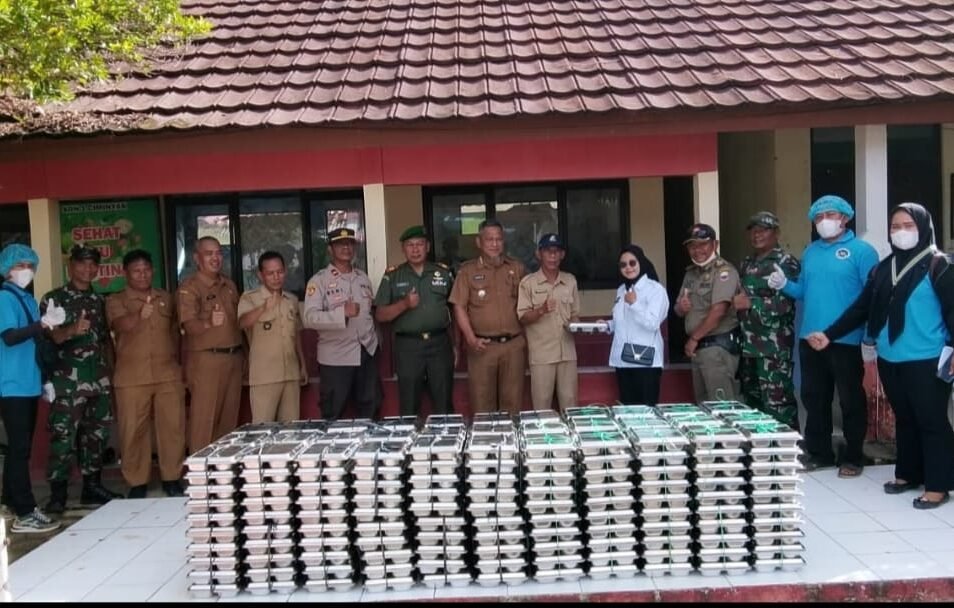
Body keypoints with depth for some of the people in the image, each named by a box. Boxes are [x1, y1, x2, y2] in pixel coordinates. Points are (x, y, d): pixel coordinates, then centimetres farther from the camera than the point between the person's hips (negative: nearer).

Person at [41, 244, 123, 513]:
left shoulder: (100, 300, 15)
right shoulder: (53, 298, -1)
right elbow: (46, 336, -11)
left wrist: (112, 373, 15)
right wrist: (72, 330, -30)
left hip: (99, 378, 6)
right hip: (67, 380, -5)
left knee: (97, 432, 10)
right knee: (64, 435, -8)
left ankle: (92, 486, 20)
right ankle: (58, 493, -3)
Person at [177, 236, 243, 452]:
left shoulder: (229, 285, 16)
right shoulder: (188, 288, -6)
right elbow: (189, 325, -18)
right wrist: (209, 323, -39)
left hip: (233, 357, 7)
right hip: (206, 360, -6)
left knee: (229, 418, 10)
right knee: (204, 420, -6)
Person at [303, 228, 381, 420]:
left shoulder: (363, 278, 11)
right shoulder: (319, 280, -7)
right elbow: (310, 318, -18)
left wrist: (374, 340, 13)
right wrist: (342, 313, -29)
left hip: (367, 353, 5)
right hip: (336, 357, -5)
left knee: (370, 410, 14)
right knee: (333, 415, 5)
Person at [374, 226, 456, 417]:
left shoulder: (443, 273, 9)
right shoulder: (392, 276, 4)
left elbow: (453, 311, 13)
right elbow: (380, 315, 1)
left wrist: (454, 344, 8)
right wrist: (404, 304, -15)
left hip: (440, 344, 1)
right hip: (407, 346, -1)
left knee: (444, 405, 6)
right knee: (409, 406, 5)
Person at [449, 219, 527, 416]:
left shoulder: (517, 268, 10)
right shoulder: (468, 270, 3)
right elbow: (459, 307, -1)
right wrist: (471, 338, -11)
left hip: (514, 344, 2)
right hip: (482, 345, -2)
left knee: (513, 400, 7)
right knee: (482, 401, 2)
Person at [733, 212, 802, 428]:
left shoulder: (786, 262, -6)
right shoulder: (747, 263, 17)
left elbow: (784, 304, -16)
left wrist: (749, 303, -13)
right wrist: (737, 300, 8)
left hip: (775, 347, -8)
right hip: (749, 345, 8)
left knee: (777, 404, -9)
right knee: (751, 402, 14)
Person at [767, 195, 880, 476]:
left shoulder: (861, 250, -6)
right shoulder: (810, 252, 13)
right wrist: (784, 284, -3)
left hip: (845, 340, -6)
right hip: (810, 339, 6)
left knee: (850, 400, 5)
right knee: (814, 397, 14)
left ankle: (853, 457, 17)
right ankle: (818, 451, 26)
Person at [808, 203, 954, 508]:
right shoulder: (884, 268, 14)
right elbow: (861, 307, 15)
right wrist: (829, 334, 9)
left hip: (926, 361, -6)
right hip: (890, 360, 6)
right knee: (904, 420, 15)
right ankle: (908, 474, 26)